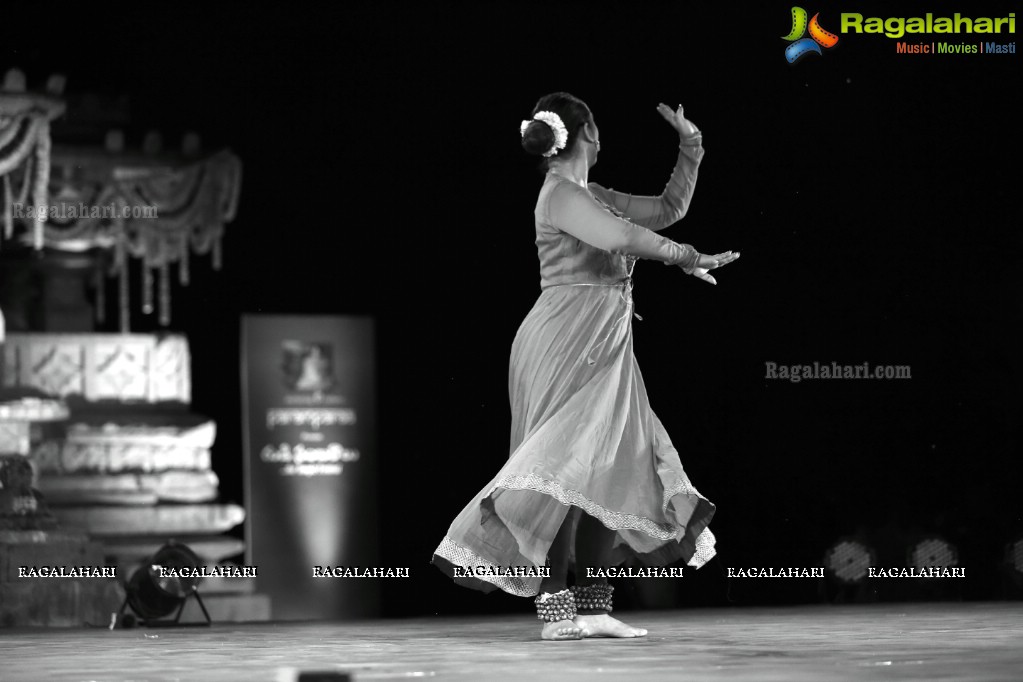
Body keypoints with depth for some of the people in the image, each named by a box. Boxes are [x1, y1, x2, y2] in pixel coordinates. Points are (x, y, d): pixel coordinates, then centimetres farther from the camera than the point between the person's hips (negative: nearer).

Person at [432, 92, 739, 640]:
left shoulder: (590, 196, 19)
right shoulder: (561, 194, -10)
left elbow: (667, 209, 27)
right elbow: (624, 238, -23)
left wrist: (690, 148, 22)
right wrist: (689, 258, -11)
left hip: (602, 349, 10)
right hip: (567, 344, -10)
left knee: (613, 471, 7)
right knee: (571, 466, -17)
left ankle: (593, 606, 8)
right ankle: (556, 610, -21)